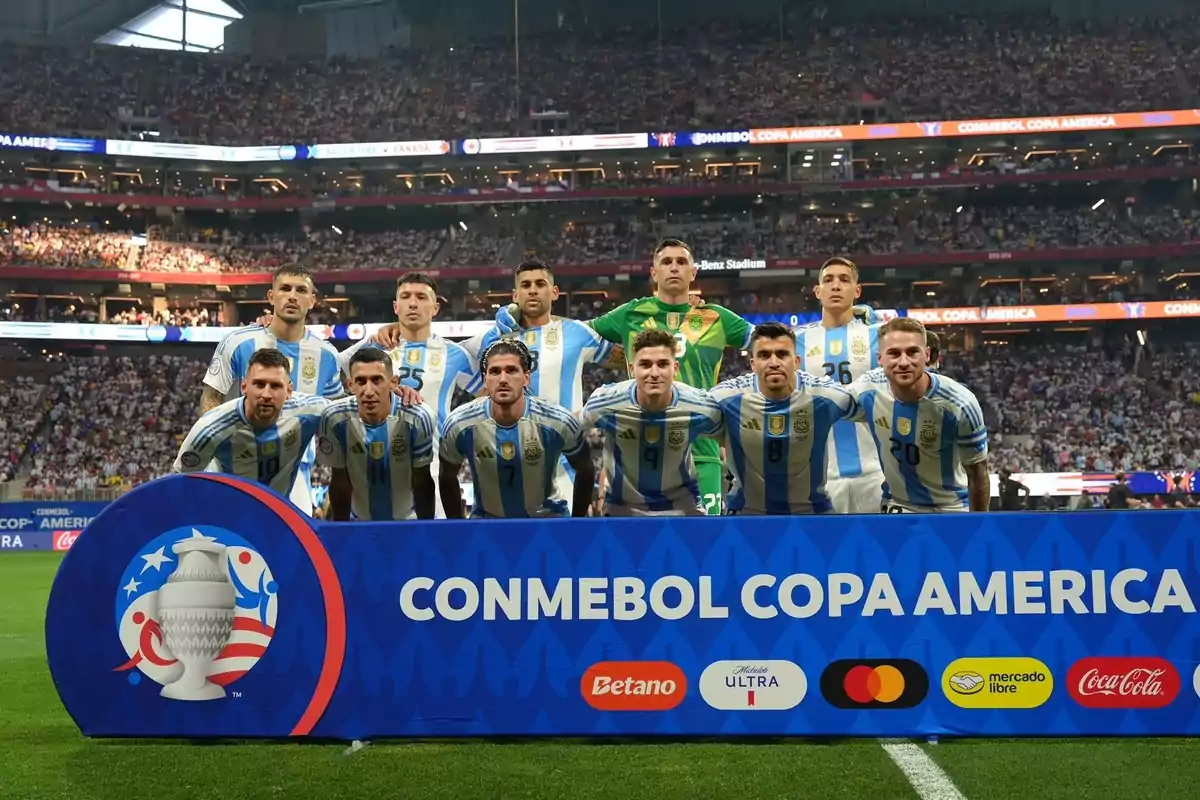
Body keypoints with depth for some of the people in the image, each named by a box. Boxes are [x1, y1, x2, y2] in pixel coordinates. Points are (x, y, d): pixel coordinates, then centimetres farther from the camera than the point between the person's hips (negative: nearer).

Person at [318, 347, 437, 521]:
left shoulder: (416, 418, -25)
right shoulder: (335, 419, -22)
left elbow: (422, 482, -13)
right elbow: (340, 482, -8)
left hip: (409, 520, -1)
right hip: (359, 521, 1)